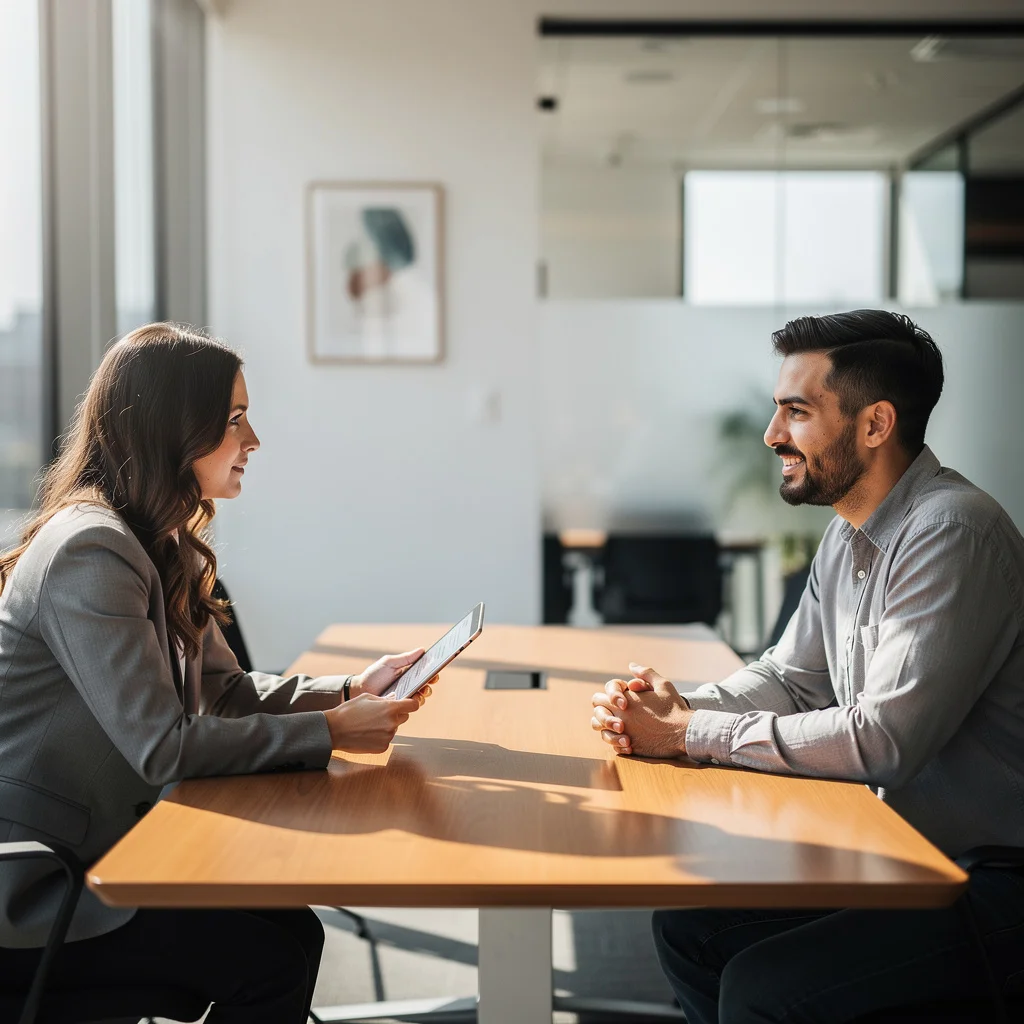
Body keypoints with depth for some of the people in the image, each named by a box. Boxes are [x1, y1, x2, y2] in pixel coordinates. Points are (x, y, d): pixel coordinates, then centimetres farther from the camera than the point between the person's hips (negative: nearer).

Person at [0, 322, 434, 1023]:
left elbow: (225, 691, 11)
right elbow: (163, 747, -25)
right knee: (274, 958, -13)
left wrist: (351, 690, -3)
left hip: (94, 853, 10)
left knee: (292, 929, -1)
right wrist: (330, 732, -20)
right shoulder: (89, 554, -22)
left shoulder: (162, 547, 11)